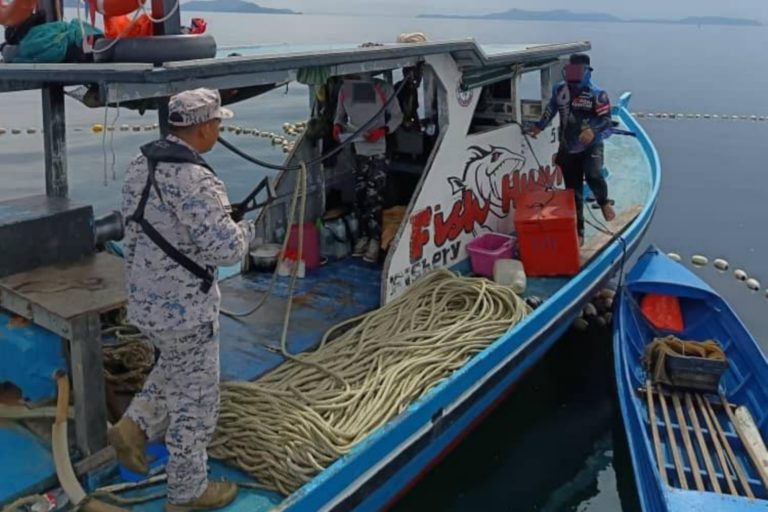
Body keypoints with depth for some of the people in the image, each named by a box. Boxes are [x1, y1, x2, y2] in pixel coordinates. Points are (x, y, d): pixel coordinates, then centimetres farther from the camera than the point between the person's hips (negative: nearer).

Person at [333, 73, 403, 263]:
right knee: (359, 195, 6)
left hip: (378, 151, -4)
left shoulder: (383, 89, -9)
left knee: (373, 197, -6)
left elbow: (397, 116, -1)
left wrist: (383, 130, -19)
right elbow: (340, 115, 14)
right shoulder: (344, 89, 1)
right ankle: (364, 235, 21)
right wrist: (338, 125, -8)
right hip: (358, 151, 4)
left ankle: (375, 240, 4)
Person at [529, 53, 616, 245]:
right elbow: (551, 110, 20)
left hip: (591, 147, -4)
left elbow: (606, 122, -17)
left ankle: (604, 202, 3)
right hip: (567, 149, 4)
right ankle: (578, 232, 17)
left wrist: (593, 131, -35)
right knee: (573, 192, 6)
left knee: (593, 176, -31)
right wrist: (539, 126, 21)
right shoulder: (559, 90, 3)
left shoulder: (597, 94, -11)